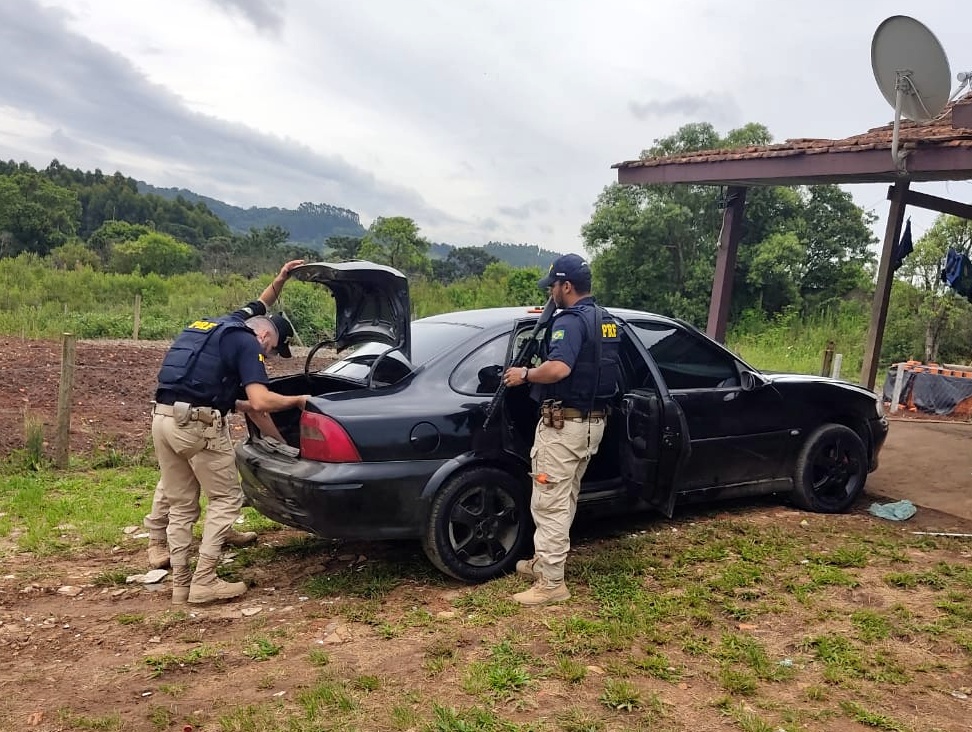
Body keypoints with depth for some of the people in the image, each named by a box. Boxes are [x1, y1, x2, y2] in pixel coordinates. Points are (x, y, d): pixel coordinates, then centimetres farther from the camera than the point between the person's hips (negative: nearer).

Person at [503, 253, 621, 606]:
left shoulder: (571, 320, -17)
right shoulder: (605, 319, 12)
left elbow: (559, 368, -33)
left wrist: (525, 375, -14)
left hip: (564, 423, -10)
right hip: (593, 421, 10)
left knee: (549, 503, -3)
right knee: (565, 499, 19)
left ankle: (552, 583, 2)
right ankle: (546, 561, 32)